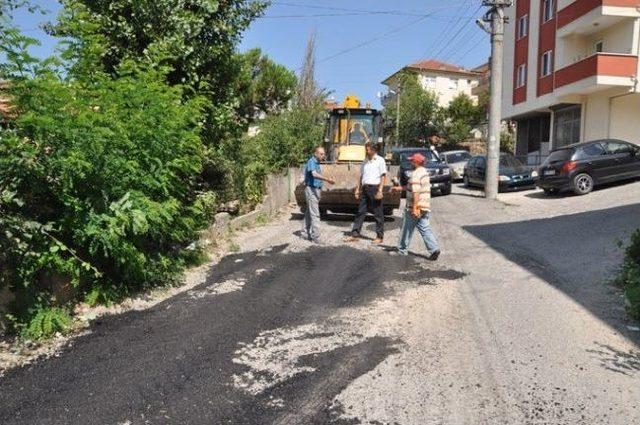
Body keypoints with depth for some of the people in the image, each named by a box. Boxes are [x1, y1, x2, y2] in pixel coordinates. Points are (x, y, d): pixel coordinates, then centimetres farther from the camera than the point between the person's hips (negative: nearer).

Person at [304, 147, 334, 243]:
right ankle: (316, 238, -15)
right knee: (315, 214, -13)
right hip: (311, 190, -9)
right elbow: (314, 174, -32)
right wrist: (327, 179, -47)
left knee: (309, 213, 15)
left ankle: (308, 233, 22)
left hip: (316, 190, 9)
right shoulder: (311, 162, -14)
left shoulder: (317, 163, 15)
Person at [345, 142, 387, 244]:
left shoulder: (380, 160, -3)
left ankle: (379, 236, 9)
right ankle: (355, 234, 9)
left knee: (378, 213, 1)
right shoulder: (365, 161, 16)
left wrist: (380, 190, -17)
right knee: (361, 212, 5)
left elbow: (383, 176, -9)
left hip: (374, 188, -6)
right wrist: (358, 189, 13)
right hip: (365, 188, 6)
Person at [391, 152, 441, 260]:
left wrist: (414, 208, -25)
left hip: (416, 208, -8)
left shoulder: (416, 174, -17)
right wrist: (399, 188, 27)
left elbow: (416, 192, -24)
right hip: (425, 207, 8)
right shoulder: (424, 172, 13)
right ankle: (434, 249, -4)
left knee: (407, 229, 6)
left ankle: (402, 249, 19)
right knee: (424, 228, 8)